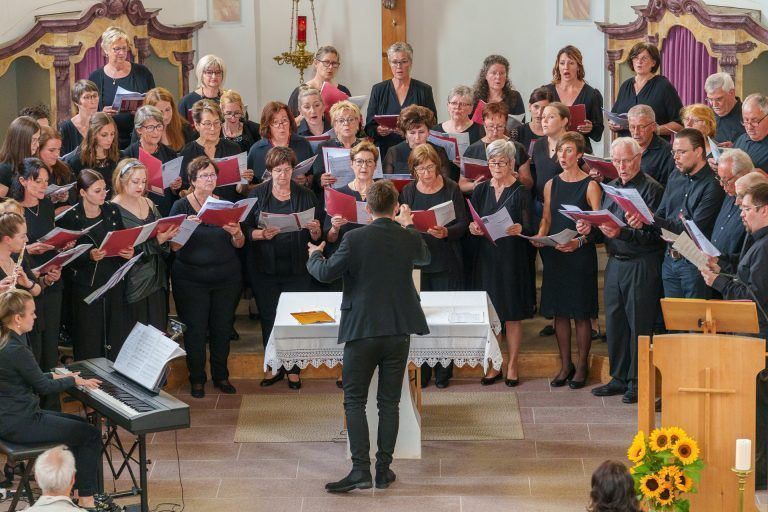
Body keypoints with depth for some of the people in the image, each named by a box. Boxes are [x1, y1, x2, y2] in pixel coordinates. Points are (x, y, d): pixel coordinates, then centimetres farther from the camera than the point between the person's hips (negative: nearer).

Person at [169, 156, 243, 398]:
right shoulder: (181, 206, -2)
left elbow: (239, 244, 6)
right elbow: (174, 246, -9)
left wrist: (236, 234, -17)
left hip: (226, 278, 3)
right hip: (191, 279, -3)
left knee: (222, 328, 7)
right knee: (195, 329, 0)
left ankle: (221, 376, 21)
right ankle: (197, 379, 13)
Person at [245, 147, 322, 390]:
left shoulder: (305, 196, 3)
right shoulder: (258, 194, 2)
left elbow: (317, 237, 5)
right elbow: (246, 230, 0)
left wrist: (315, 230, -17)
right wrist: (262, 234, -20)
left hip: (297, 269, 0)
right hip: (264, 268, 0)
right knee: (268, 319, 6)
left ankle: (293, 369, 14)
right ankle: (275, 367, 19)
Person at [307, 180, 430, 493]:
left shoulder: (355, 239, -13)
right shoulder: (410, 239, -2)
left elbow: (326, 274, -5)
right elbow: (424, 258, 22)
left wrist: (315, 255, 17)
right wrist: (408, 225, 38)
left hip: (362, 331, -3)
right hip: (399, 331, 3)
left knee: (354, 401, 3)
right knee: (389, 402, 10)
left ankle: (361, 470, -8)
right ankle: (383, 470, 12)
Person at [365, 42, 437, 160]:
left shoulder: (424, 90, 8)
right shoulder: (378, 90, 11)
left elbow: (432, 126, 5)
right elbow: (369, 127, 10)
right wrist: (378, 130, -13)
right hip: (384, 152, 1)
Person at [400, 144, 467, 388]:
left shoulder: (451, 188, -1)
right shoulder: (408, 192, 5)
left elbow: (463, 224, -4)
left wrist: (446, 232, -23)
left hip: (446, 264, -2)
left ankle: (443, 371, 13)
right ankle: (422, 371, 12)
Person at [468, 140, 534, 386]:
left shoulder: (521, 192, -3)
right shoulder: (481, 190, 8)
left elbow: (530, 228, -8)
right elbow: (473, 224, 8)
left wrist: (519, 229, -30)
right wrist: (473, 228, -15)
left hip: (512, 259, -3)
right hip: (486, 257, 3)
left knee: (513, 315, 1)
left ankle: (512, 366, 10)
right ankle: (493, 365, 14)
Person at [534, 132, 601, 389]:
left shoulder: (590, 185, -6)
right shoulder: (551, 185, 10)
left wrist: (579, 241, -25)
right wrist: (539, 237, -4)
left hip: (581, 255, -5)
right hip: (554, 255, 5)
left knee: (581, 313, 0)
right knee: (559, 312, 8)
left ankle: (582, 366, 11)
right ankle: (565, 365, 18)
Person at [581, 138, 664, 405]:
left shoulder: (651, 189, -10)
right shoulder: (611, 188, 14)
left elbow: (652, 235, -18)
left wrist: (621, 233, -29)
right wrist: (590, 230, -2)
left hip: (642, 266, -7)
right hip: (614, 265, 7)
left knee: (639, 324, -2)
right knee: (614, 322, 11)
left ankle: (637, 382, 7)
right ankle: (619, 379, 22)